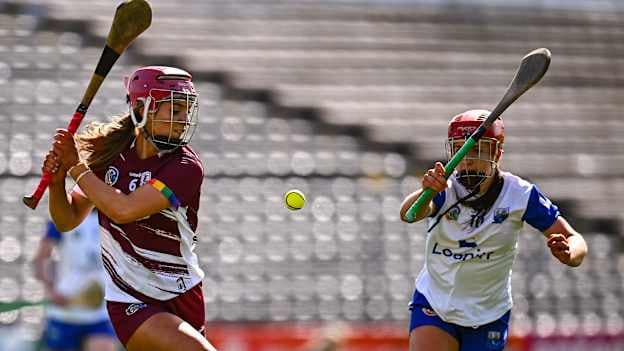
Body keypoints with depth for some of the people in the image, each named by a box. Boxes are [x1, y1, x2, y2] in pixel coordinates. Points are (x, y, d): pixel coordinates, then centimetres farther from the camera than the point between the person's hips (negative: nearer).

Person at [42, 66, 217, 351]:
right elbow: (67, 221, 7)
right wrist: (56, 182, -12)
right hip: (131, 303, 0)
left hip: (184, 296, 1)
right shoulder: (111, 153, -1)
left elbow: (125, 210, -26)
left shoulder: (186, 167, -13)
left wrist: (76, 167, -16)